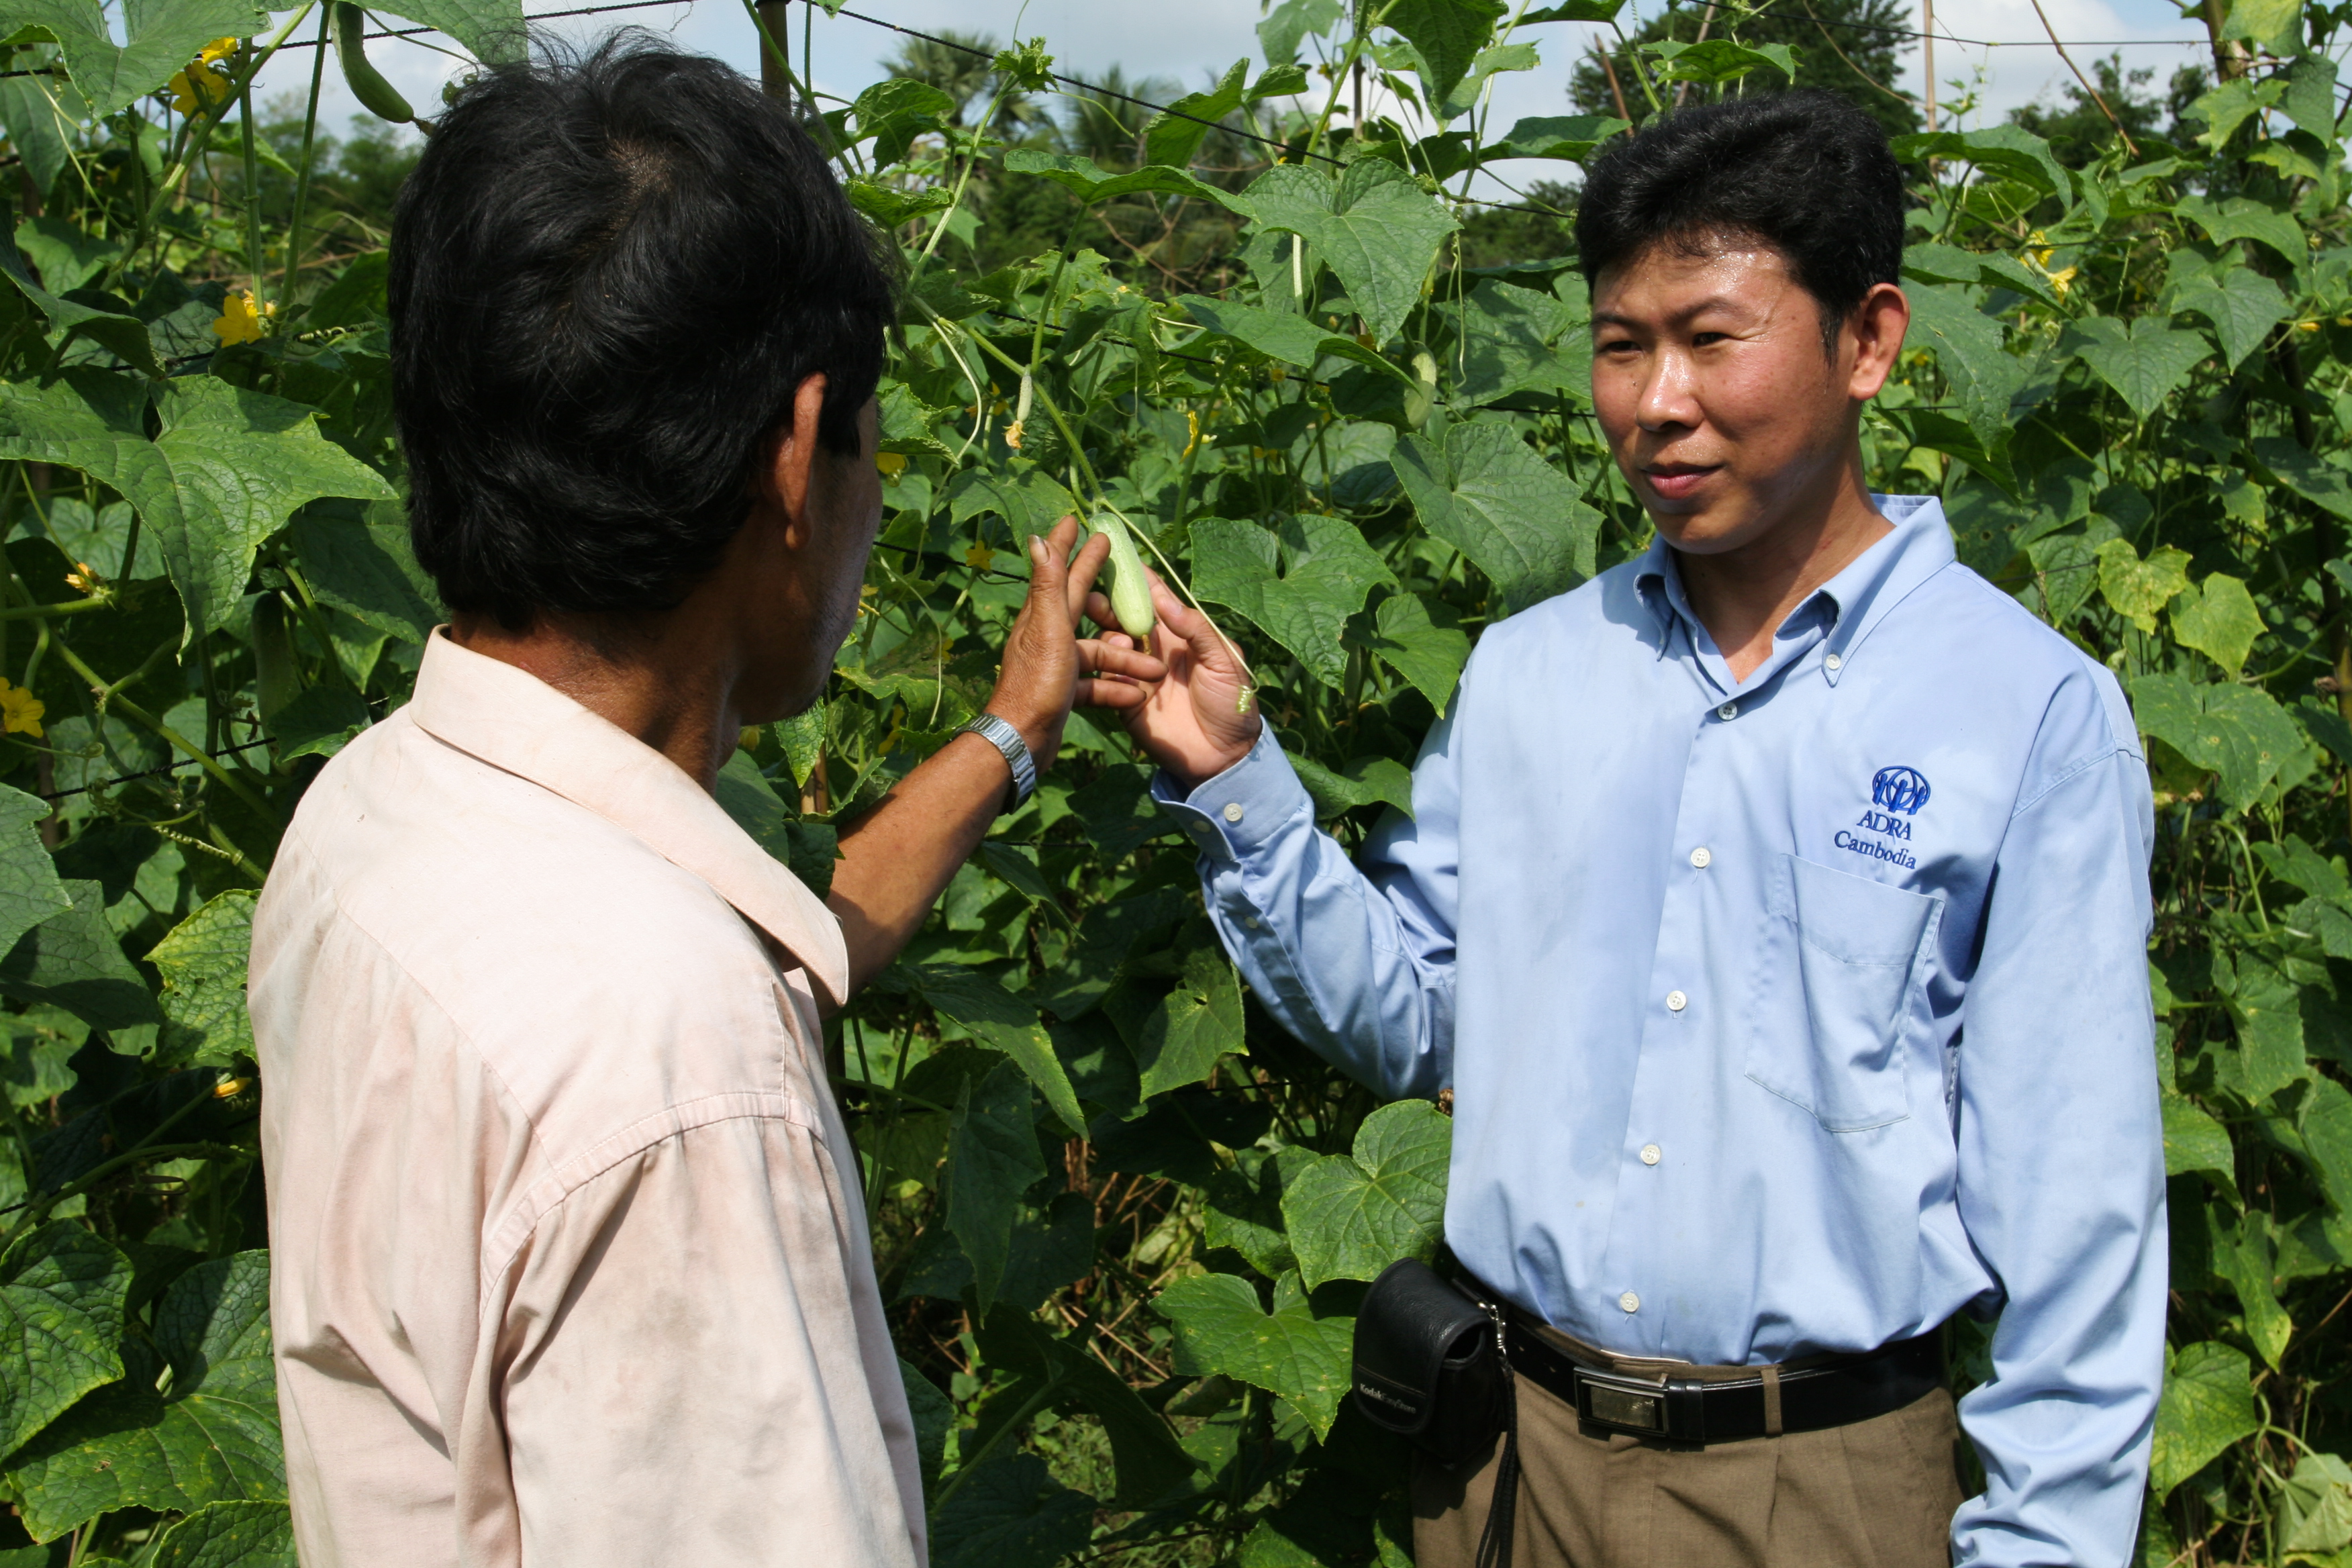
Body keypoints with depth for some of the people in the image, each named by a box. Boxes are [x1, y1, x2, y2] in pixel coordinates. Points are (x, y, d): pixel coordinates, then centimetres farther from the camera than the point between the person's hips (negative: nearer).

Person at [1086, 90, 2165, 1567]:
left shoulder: (2033, 713, -9)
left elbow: (2071, 1205, -8)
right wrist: (1235, 782, -3)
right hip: (1512, 1446, 4)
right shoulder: (1522, 672, 3)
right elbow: (1407, 1014, 8)